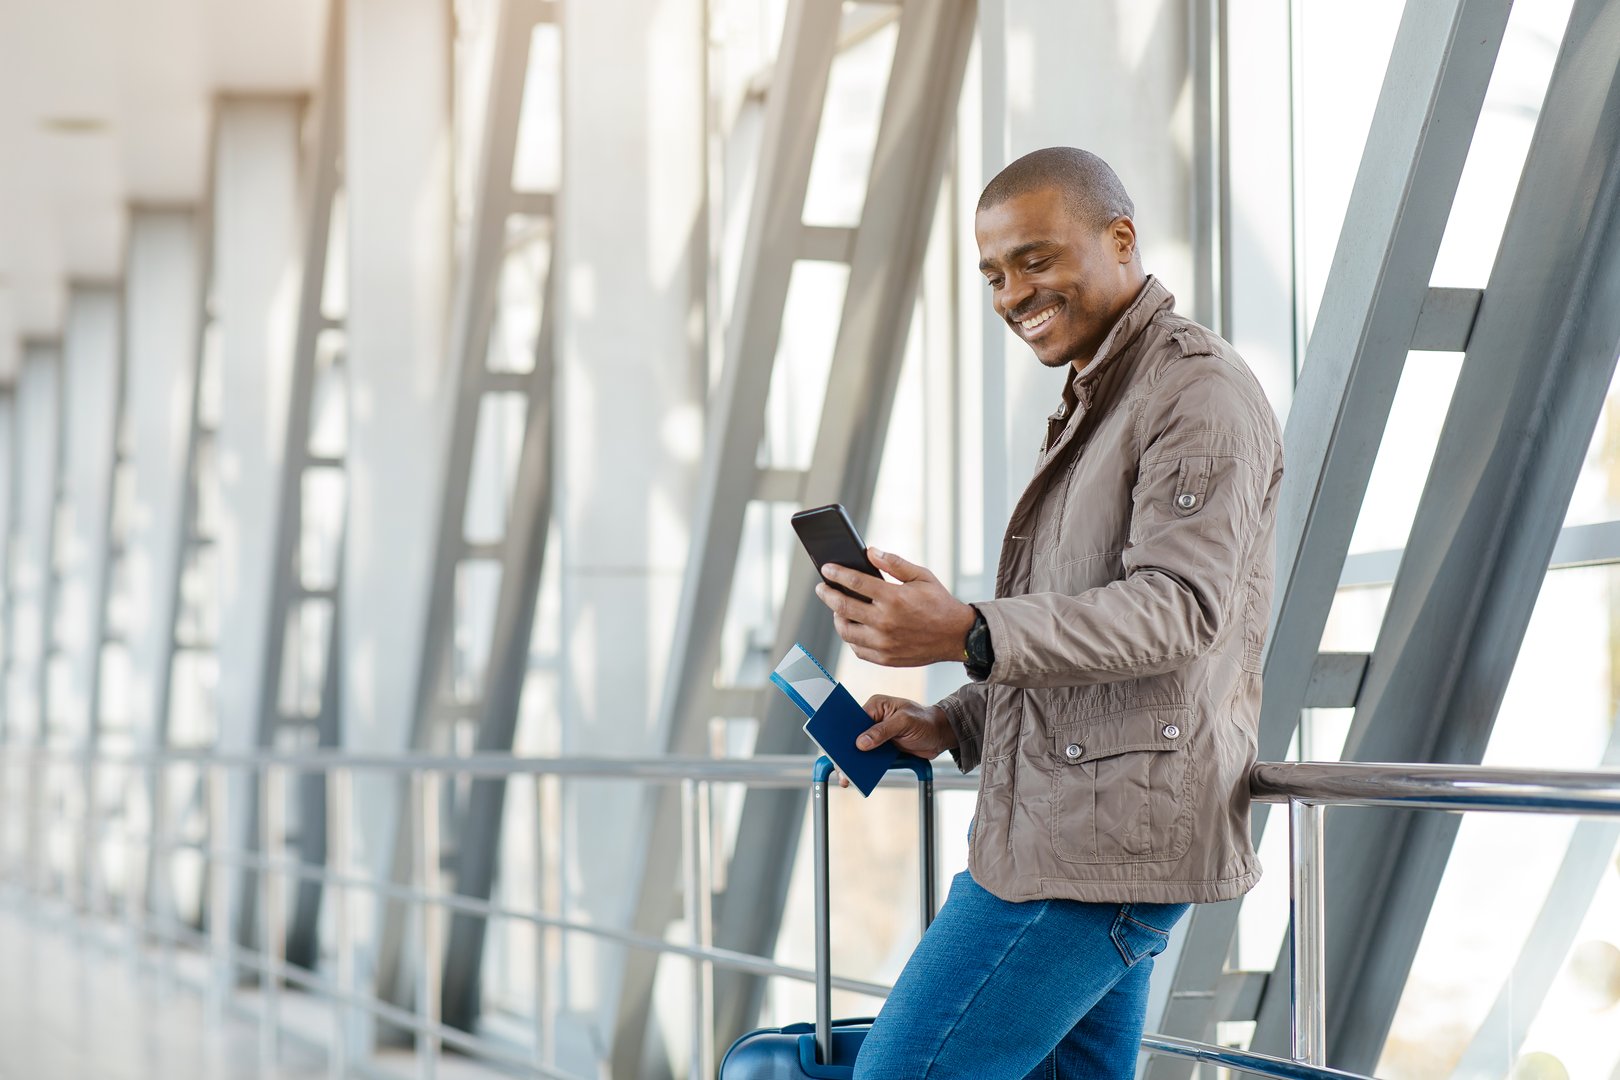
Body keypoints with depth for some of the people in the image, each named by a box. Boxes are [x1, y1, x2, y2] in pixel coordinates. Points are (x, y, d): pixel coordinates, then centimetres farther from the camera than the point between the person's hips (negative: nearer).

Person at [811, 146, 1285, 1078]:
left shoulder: (1200, 391, -9)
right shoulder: (1098, 400, 23)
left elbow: (1180, 606, -22)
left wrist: (969, 635, -34)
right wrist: (951, 726, 11)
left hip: (1105, 839, -10)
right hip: (1064, 828, 11)